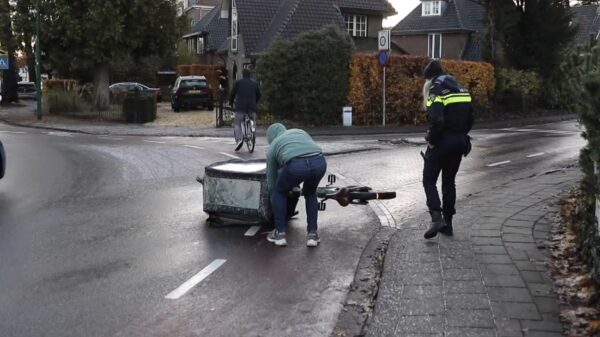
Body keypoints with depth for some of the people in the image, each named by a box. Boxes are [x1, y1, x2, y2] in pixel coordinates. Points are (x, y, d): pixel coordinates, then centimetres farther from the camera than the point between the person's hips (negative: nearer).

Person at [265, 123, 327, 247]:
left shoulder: (272, 147, 31)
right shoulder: (300, 132, 38)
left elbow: (271, 178, 36)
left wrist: (273, 195, 52)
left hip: (296, 165, -3)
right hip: (319, 162, 3)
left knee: (279, 192, 26)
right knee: (310, 193, 31)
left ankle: (280, 233, 25)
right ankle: (313, 233, 25)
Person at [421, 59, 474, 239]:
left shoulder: (435, 92, -12)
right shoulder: (461, 89, 12)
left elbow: (437, 121, -24)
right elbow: (470, 119, 12)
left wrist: (431, 140, -12)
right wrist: (461, 135, 16)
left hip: (442, 142, -7)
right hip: (459, 142, 7)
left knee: (429, 180, 2)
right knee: (449, 181, 16)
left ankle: (437, 218, -16)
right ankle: (447, 222, 19)